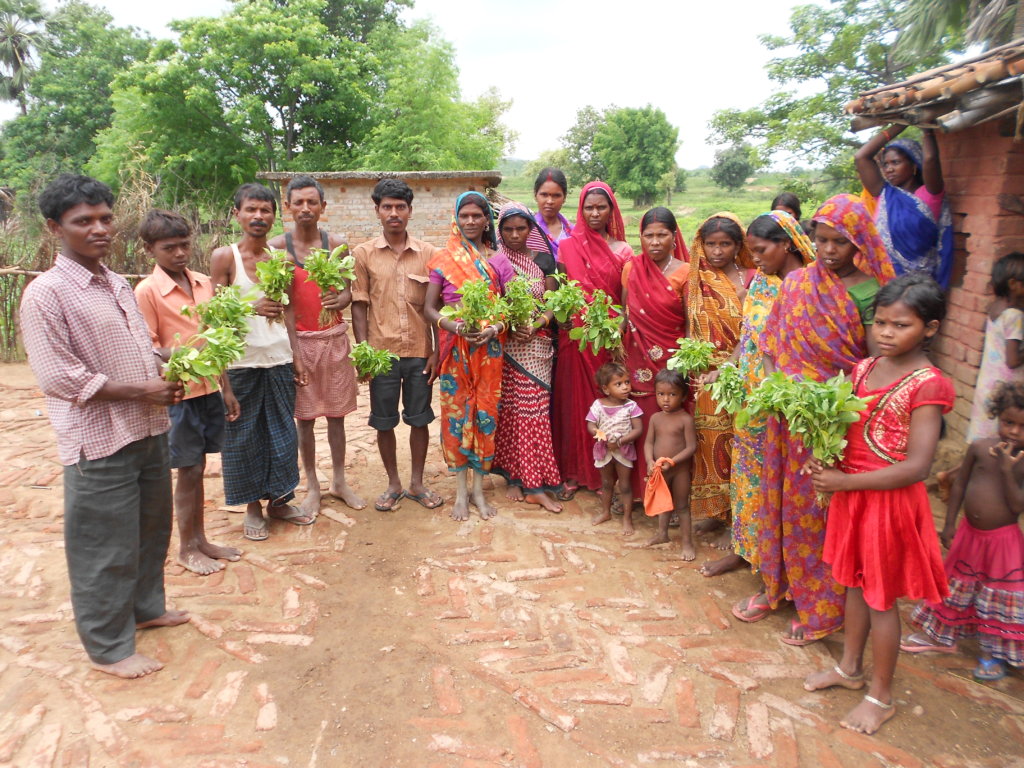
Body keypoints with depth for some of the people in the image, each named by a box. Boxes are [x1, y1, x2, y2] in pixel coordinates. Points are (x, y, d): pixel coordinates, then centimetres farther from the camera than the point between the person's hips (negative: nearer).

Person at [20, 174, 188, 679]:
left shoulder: (119, 286, 11)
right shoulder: (45, 294, -13)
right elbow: (57, 377, -18)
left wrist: (166, 376, 1)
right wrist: (139, 391, -16)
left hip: (149, 431, 8)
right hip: (100, 444, -8)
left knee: (151, 529, 21)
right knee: (105, 548, 5)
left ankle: (146, 607, 42)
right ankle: (109, 647, 22)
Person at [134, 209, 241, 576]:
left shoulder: (204, 283, 7)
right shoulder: (147, 291, -10)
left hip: (210, 387, 6)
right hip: (178, 392, -5)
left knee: (197, 468, 16)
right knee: (188, 471, 5)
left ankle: (200, 539, 30)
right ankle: (187, 548, 22)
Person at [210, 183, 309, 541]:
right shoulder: (224, 257, -5)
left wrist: (296, 356, 9)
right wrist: (252, 309, -23)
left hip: (279, 359, 4)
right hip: (241, 360, -4)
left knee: (283, 431, 10)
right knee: (244, 435, 5)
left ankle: (279, 500, 26)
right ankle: (253, 507, 20)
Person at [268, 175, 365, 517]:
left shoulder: (336, 244, 1)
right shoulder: (277, 247, -3)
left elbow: (349, 288, 3)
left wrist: (340, 299, -19)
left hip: (334, 338, 2)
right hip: (298, 340, -1)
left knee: (336, 414, 10)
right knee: (305, 417, 6)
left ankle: (339, 481, 25)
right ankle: (312, 486, 22)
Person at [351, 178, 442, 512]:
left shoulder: (428, 253, 3)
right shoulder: (363, 253, 1)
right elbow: (359, 305, 1)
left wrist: (436, 351, 0)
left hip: (420, 352, 1)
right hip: (382, 351, -1)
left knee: (419, 419, 9)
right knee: (384, 422, 8)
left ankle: (417, 483, 26)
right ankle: (393, 484, 26)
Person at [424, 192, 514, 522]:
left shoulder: (498, 261, 5)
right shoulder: (443, 259, 2)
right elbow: (429, 308, -1)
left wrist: (495, 329, -16)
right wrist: (456, 327, -18)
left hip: (489, 349, 1)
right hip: (455, 348, -1)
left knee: (485, 413, 4)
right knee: (456, 413, 3)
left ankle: (479, 489, 18)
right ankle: (461, 491, 16)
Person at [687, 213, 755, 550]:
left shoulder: (751, 280, -3)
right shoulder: (697, 282, 5)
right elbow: (694, 332, 5)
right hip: (707, 378, 3)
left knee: (736, 444, 3)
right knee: (711, 443, 10)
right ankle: (713, 512, 25)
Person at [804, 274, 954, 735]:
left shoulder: (928, 385, -19)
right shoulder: (864, 369, 2)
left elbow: (916, 466, -24)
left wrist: (844, 482, -24)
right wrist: (824, 459, -8)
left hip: (891, 502, -7)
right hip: (850, 493, 7)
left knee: (881, 598, 8)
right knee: (855, 583, 21)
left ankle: (881, 696, 27)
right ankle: (850, 668, 41)